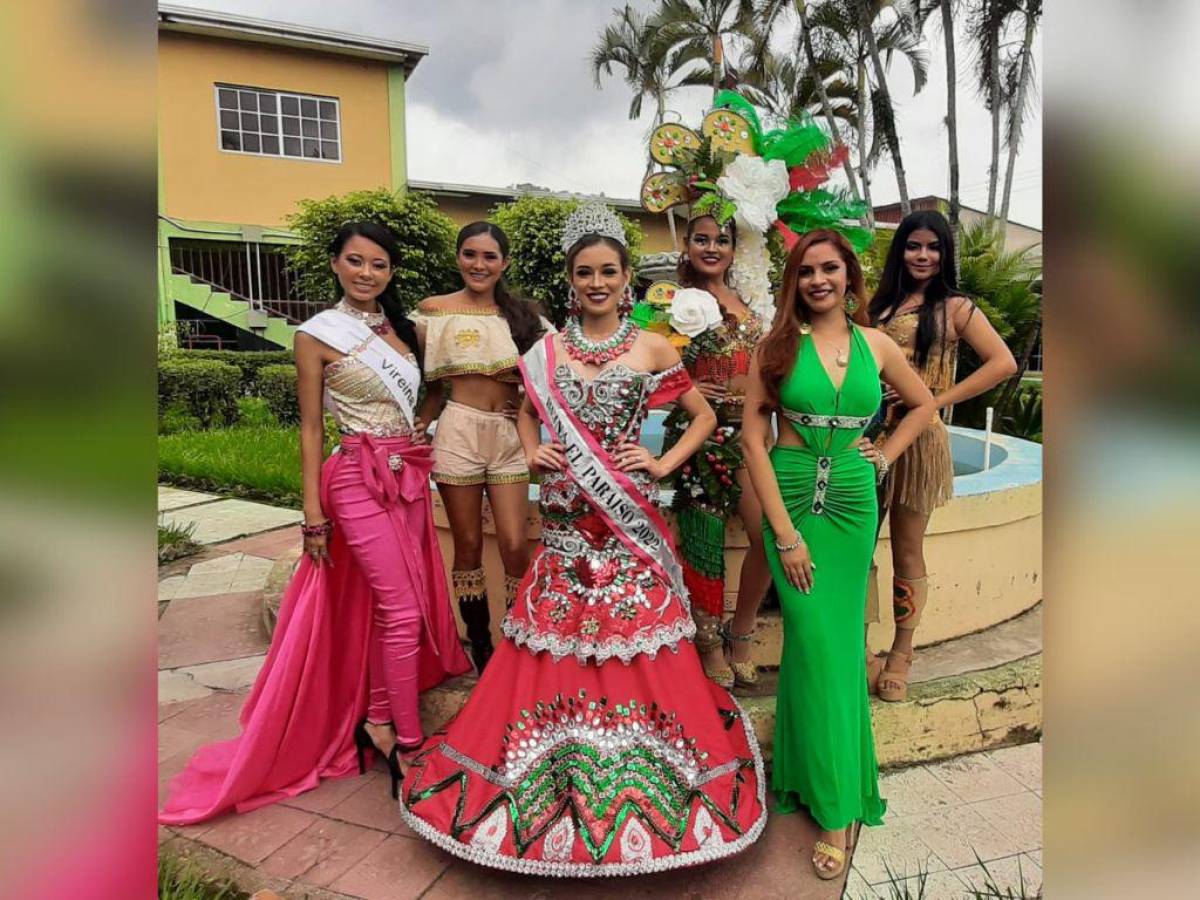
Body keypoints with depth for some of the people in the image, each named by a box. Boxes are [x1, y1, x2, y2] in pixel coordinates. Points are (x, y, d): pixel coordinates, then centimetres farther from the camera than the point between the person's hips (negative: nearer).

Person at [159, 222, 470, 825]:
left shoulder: (401, 328, 10)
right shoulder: (318, 335, -6)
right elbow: (311, 428, -6)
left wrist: (424, 432, 6)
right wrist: (314, 514, -8)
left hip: (410, 477, 6)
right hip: (361, 480, -6)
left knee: (386, 605, 12)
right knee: (402, 611, -8)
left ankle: (377, 719, 28)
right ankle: (408, 745, 5)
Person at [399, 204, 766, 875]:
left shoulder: (653, 349, 1)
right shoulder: (547, 350, 6)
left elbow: (704, 415, 10)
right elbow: (528, 412, 22)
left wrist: (662, 464, -2)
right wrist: (532, 452, 3)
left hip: (629, 515, -1)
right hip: (567, 516, 2)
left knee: (634, 641, 3)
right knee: (558, 639, 6)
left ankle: (645, 778, 23)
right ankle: (556, 780, 26)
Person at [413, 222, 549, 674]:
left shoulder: (522, 314, 9)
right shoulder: (434, 310, 4)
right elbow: (431, 384, 6)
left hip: (509, 435, 2)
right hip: (458, 431, -1)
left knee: (515, 545, -4)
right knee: (468, 544, 6)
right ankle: (480, 647, 21)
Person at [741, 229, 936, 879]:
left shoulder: (875, 345, 5)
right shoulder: (777, 346, -3)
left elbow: (924, 404, 22)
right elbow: (753, 438, -8)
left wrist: (886, 455, 7)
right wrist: (786, 533, -13)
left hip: (854, 505, 3)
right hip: (792, 502, -2)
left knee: (843, 639, 10)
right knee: (815, 643, -3)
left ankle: (831, 783, 32)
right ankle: (835, 807, 13)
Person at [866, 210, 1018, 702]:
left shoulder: (955, 308, 1)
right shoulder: (879, 304, 13)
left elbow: (1003, 363, -7)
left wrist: (939, 399, -12)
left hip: (917, 439, -4)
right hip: (869, 435, 4)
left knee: (907, 552, 6)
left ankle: (901, 654, 21)